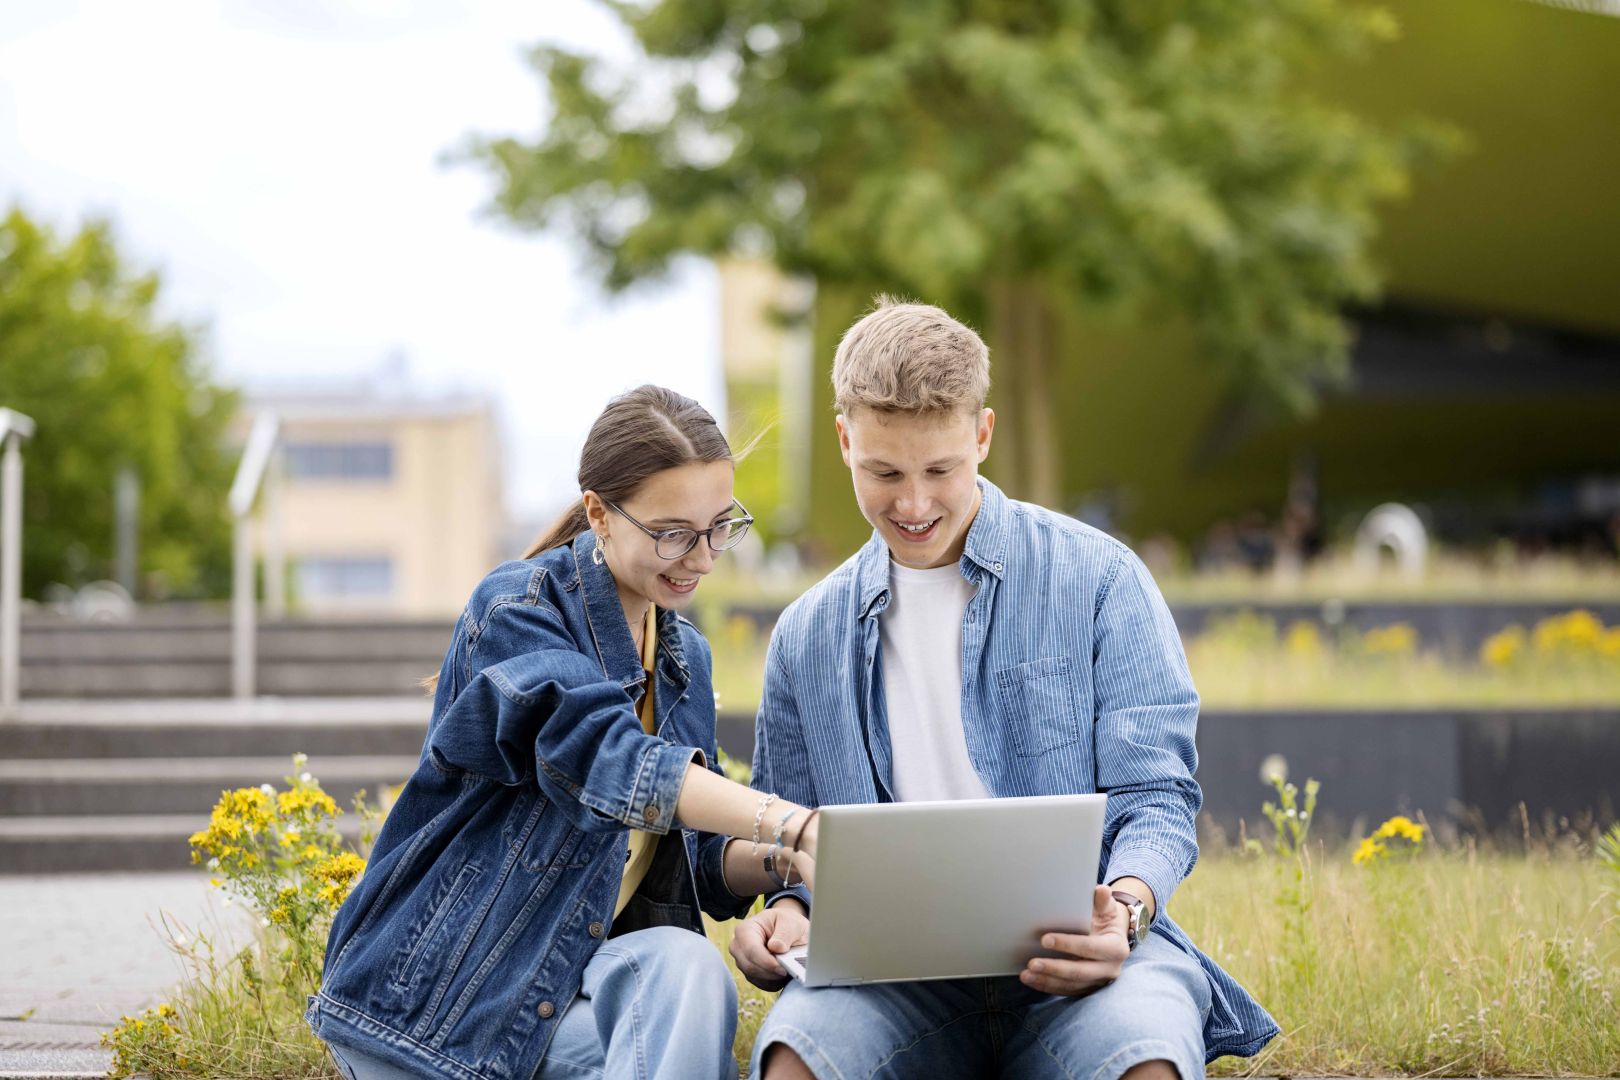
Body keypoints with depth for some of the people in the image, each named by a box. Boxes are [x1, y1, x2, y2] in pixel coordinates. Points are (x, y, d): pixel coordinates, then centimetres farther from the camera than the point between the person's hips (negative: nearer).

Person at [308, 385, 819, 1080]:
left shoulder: (685, 656, 15)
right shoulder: (516, 610, -9)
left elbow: (702, 864, 15)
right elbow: (601, 755, -28)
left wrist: (778, 861, -10)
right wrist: (792, 825, -40)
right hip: (447, 986, -6)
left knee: (683, 966, -30)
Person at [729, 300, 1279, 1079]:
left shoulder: (1098, 578, 5)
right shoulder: (806, 636, 16)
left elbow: (1155, 797, 1)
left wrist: (1123, 908, -21)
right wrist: (786, 912, -3)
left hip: (1077, 961, -1)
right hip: (899, 971, 2)